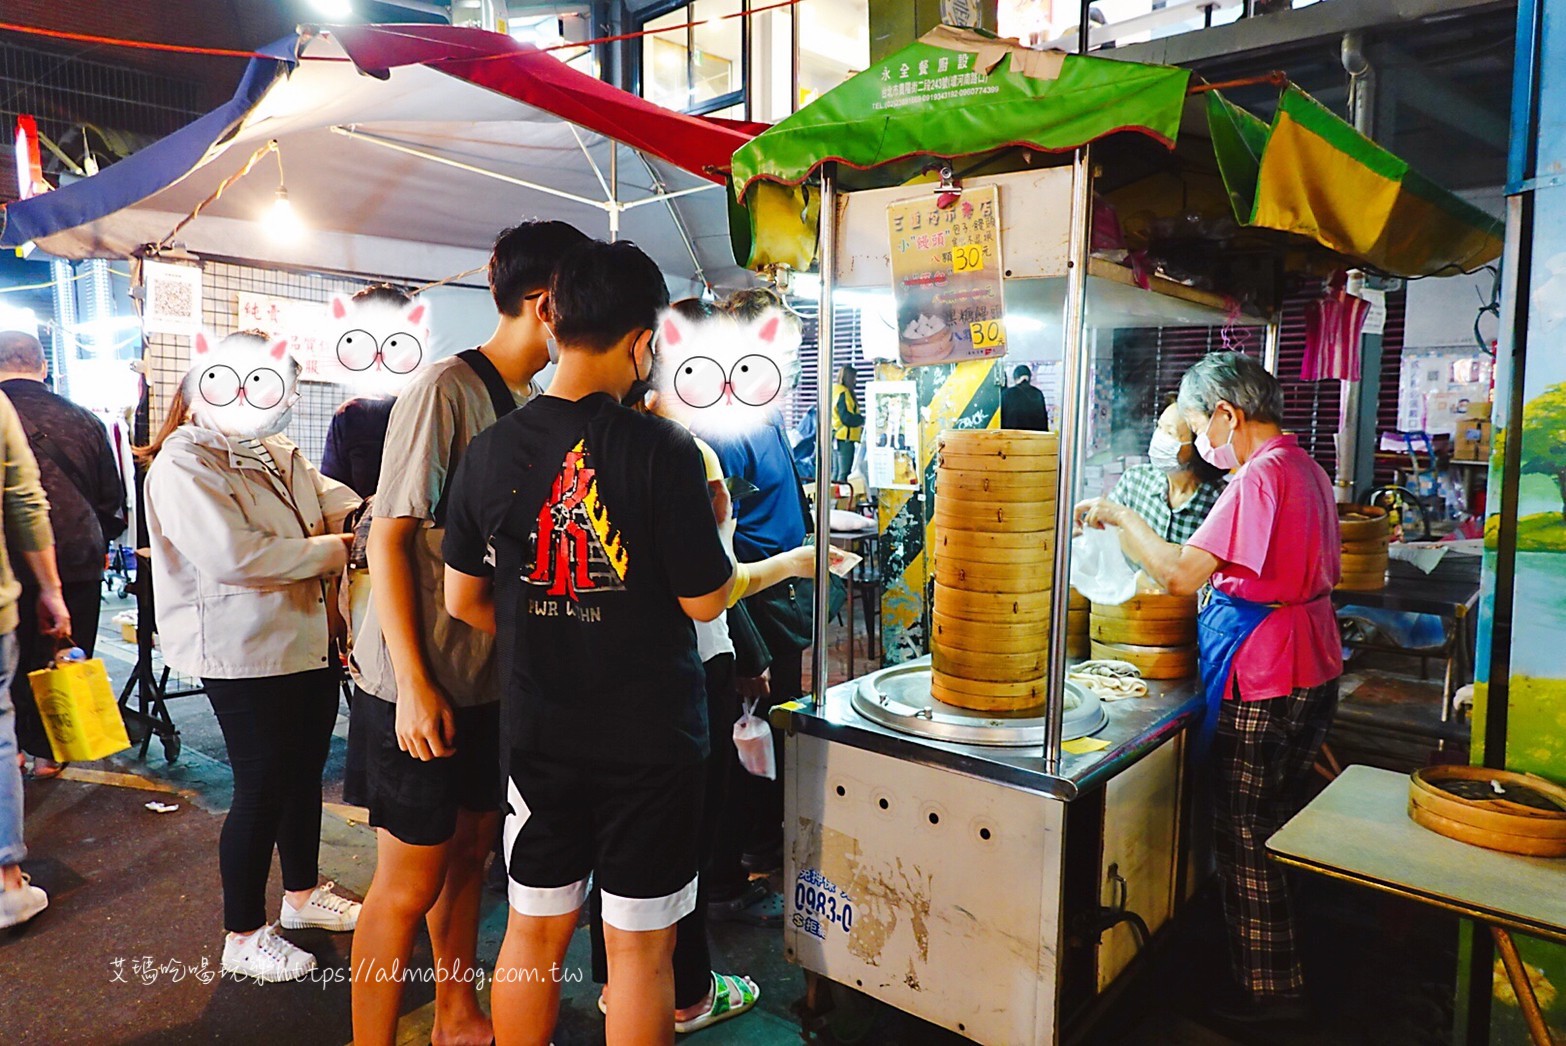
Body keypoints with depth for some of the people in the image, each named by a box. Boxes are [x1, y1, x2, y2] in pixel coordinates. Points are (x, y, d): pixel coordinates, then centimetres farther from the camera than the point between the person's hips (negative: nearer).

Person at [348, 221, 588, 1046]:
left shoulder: (535, 404, 5)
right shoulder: (446, 390, -16)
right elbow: (390, 537, -17)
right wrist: (412, 683, -18)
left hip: (493, 678, 7)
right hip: (419, 684, -7)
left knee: (469, 853, 20)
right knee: (410, 882, 5)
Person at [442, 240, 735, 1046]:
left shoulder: (492, 451, -4)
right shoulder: (663, 450, -17)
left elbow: (462, 600, 4)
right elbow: (706, 601, -11)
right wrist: (718, 522, 6)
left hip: (537, 730, 4)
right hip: (650, 736, -4)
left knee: (533, 932, 19)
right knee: (639, 947, 11)